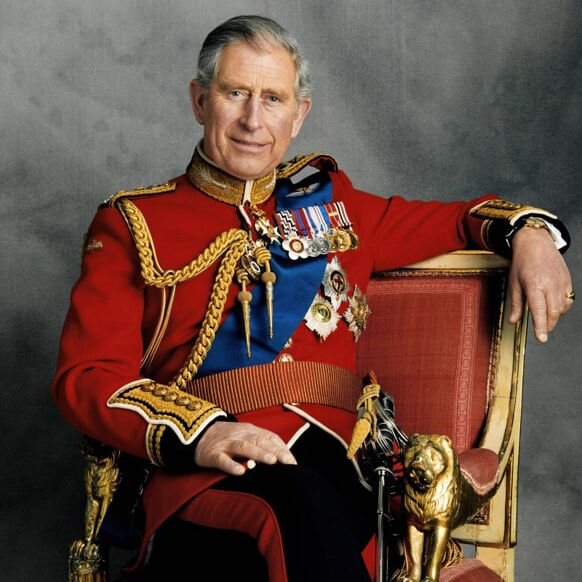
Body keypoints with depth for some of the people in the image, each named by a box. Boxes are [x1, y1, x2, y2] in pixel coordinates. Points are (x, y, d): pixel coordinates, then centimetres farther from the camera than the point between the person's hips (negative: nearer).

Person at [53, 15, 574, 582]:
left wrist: (530, 235, 12)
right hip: (205, 473, -2)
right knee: (300, 502, -36)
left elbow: (454, 220, 36)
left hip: (332, 458, 2)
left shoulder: (328, 200, 25)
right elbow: (85, 375, 2)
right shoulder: (133, 223, 13)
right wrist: (199, 433, -16)